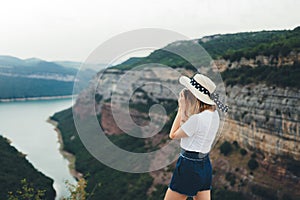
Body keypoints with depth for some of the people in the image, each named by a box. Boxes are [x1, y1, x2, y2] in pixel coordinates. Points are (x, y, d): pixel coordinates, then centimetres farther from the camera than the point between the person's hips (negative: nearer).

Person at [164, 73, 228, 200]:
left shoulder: (197, 119, -24)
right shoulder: (214, 114, 3)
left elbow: (173, 135, -9)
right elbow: (186, 128, 11)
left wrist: (181, 110, -7)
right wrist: (184, 110, 2)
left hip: (189, 166, -9)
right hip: (205, 165, 9)